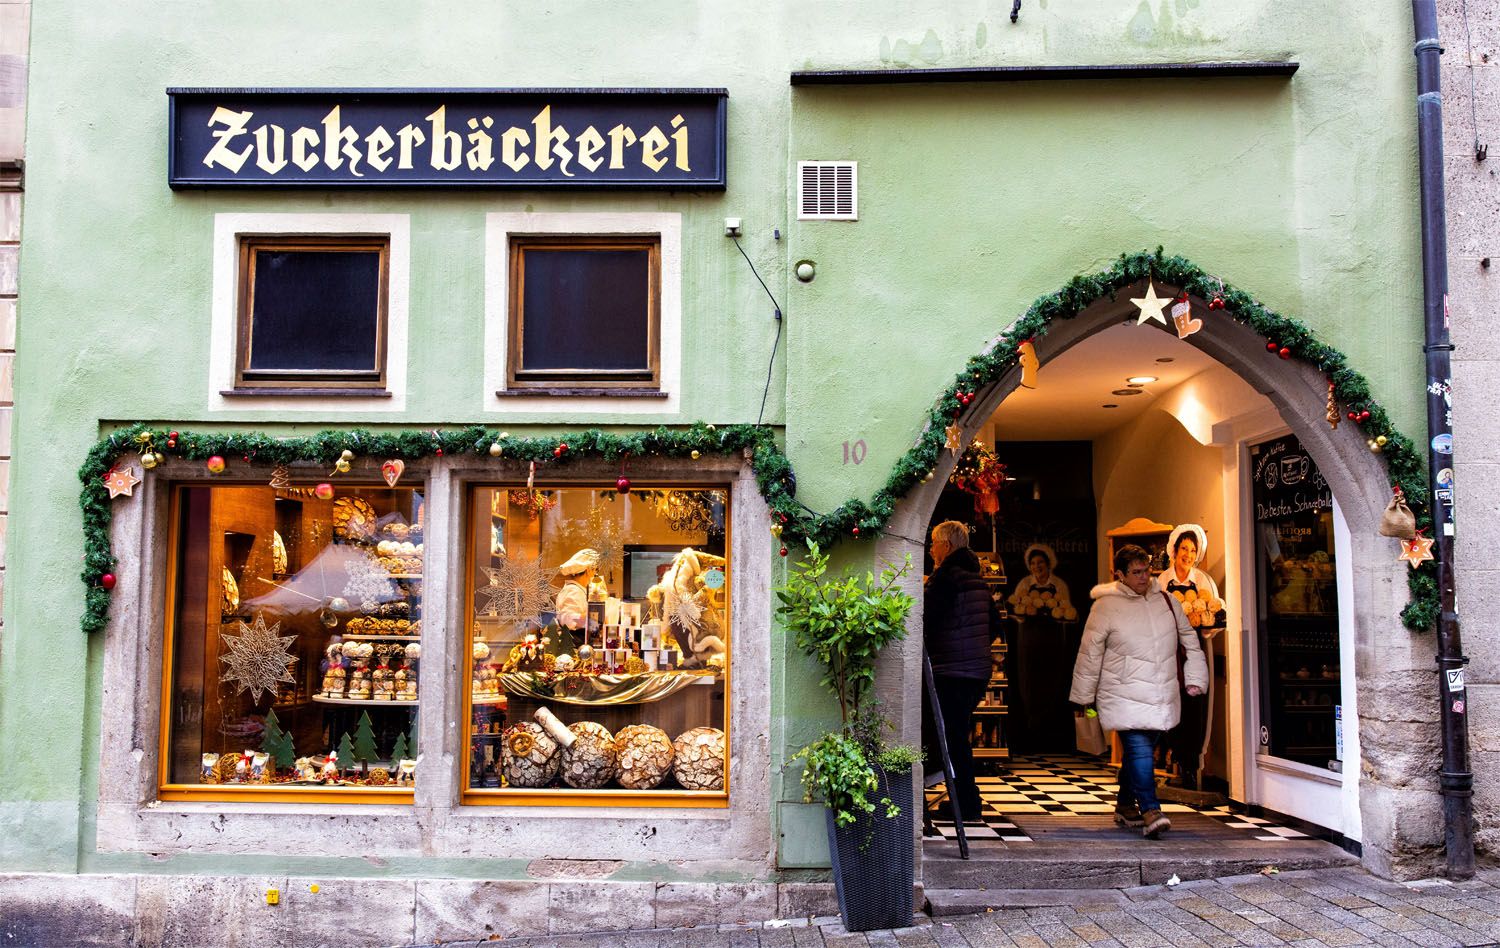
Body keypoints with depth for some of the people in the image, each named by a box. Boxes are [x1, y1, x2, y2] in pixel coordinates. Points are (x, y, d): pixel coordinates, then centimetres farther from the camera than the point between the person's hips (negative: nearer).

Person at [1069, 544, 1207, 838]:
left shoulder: (1166, 601, 9)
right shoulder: (1106, 606, -6)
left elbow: (1189, 638, 20)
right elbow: (1090, 654, 0)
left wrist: (1195, 678, 14)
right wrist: (1084, 697, 4)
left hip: (1161, 696, 5)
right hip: (1125, 697, -5)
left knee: (1141, 752, 13)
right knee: (1140, 751, -16)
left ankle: (1126, 804, 29)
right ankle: (1150, 812, -17)